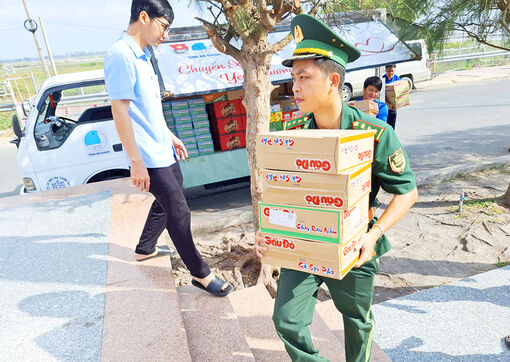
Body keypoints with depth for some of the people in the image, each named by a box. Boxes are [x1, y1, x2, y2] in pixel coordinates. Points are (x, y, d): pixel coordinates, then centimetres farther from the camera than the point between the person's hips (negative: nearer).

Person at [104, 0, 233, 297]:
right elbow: (120, 110, -21)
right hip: (150, 158, -10)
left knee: (167, 203, 21)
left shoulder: (142, 55, 12)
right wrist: (136, 162, -21)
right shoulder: (121, 55, -17)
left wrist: (170, 136, 22)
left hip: (163, 150, 10)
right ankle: (200, 273, 15)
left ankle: (144, 249, 42)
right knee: (179, 213, -1)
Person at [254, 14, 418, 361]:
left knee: (358, 324, 19)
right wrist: (268, 231, -11)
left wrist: (373, 235, -21)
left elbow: (407, 191, -8)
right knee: (287, 320, 1)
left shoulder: (376, 134, -16)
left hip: (352, 250, -2)